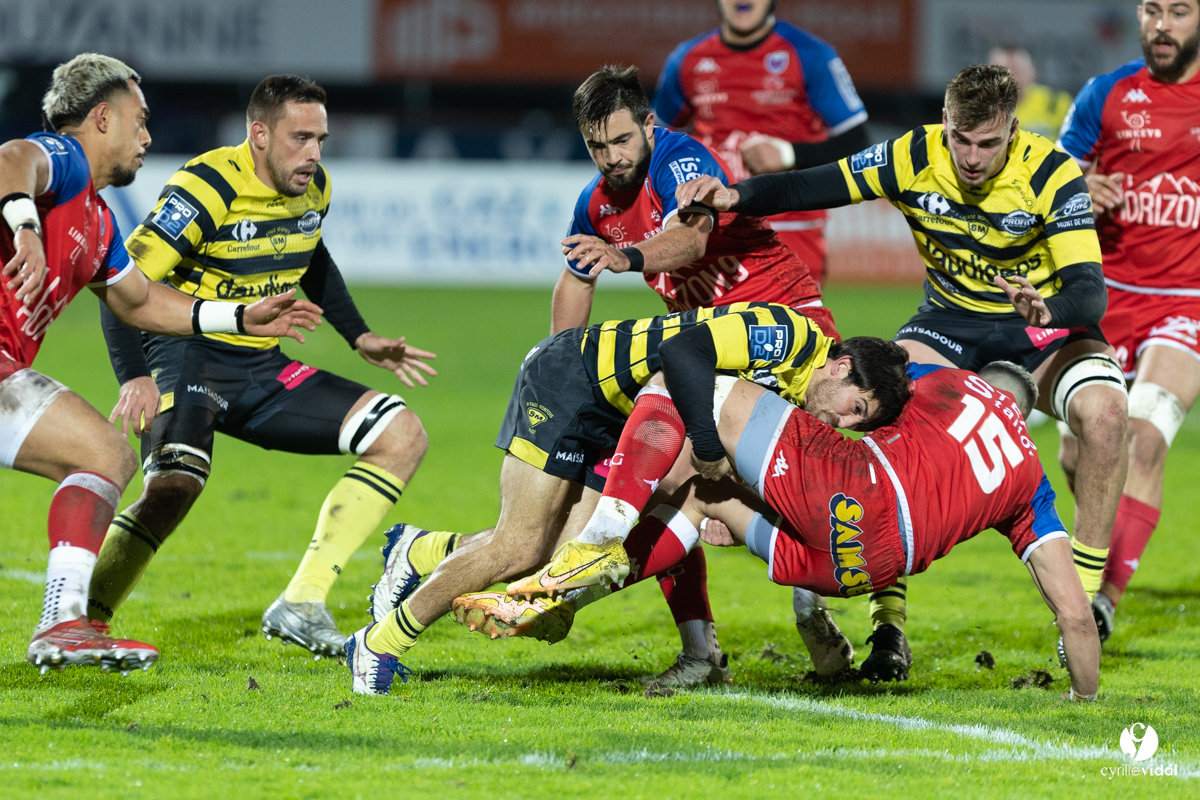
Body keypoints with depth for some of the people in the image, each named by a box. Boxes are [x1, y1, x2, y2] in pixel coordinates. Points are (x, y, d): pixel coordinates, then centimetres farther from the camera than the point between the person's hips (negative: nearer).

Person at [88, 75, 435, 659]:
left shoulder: (314, 186, 4)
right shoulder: (208, 188, -19)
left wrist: (360, 338, 19)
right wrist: (134, 377, -35)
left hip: (262, 369, 8)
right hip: (187, 357, -8)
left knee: (401, 435, -3)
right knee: (176, 481, -36)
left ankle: (301, 606, -7)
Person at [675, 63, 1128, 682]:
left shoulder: (1052, 176, -23)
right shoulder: (916, 158, -16)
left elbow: (1089, 290, -31)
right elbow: (815, 187, -11)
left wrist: (1049, 310, -53)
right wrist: (732, 196, -28)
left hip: (1044, 325, -2)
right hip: (951, 319, 2)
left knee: (1104, 411, -32)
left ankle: (1087, 602, -17)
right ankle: (887, 623, -19)